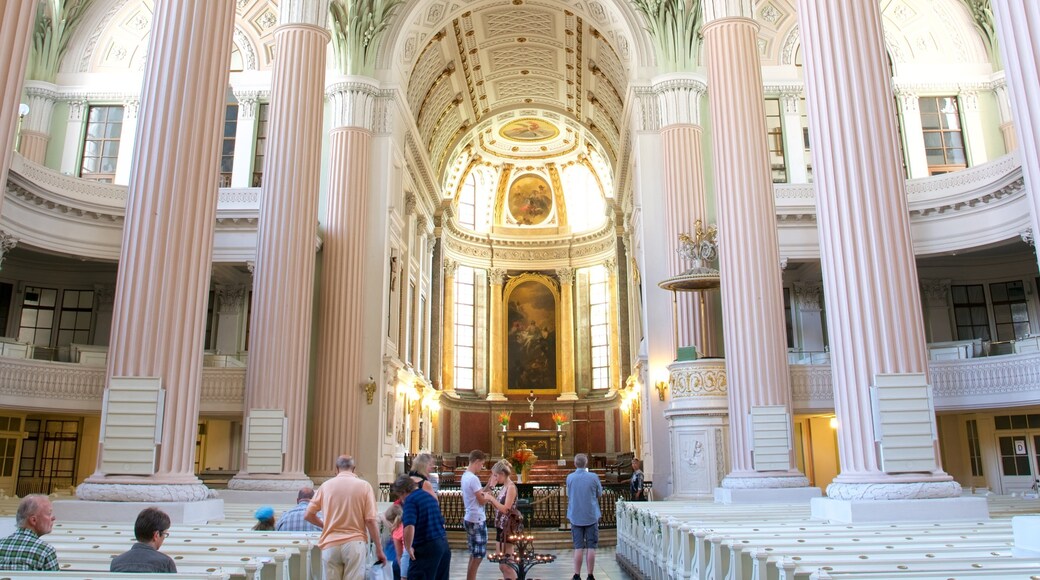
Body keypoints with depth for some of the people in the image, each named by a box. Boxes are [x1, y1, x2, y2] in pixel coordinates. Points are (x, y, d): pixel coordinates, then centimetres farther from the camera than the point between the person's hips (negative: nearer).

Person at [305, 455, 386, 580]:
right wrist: (379, 549, 1)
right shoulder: (364, 486, -1)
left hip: (330, 545, 2)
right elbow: (371, 520, -5)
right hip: (355, 544, -2)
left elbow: (308, 515, 8)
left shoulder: (326, 485, 5)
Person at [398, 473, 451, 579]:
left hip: (426, 547, -9)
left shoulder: (410, 499, -9)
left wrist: (408, 547, -12)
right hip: (444, 544, 9)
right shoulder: (429, 496, 17)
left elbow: (409, 527, -23)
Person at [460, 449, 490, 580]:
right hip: (477, 520, -10)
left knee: (474, 554, 17)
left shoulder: (465, 476, 9)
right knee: (478, 555, -1)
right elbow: (482, 500, -16)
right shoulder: (473, 478, -20)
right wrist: (489, 496, 2)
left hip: (469, 519, 10)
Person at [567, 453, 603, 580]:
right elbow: (599, 494, 4)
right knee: (591, 547, 5)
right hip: (591, 516, -1)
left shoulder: (570, 477, -4)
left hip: (576, 516, 1)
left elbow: (569, 495, 9)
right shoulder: (593, 477, -8)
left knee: (578, 547, 7)